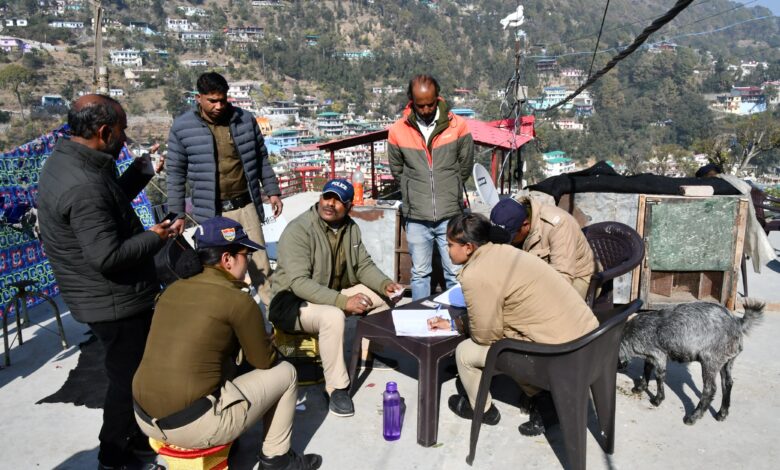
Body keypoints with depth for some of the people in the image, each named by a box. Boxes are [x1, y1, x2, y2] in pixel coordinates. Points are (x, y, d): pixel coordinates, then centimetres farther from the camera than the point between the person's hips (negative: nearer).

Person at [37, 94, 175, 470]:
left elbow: (112, 204, 16)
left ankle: (135, 434, 42)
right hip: (114, 302, -10)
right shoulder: (83, 187, -29)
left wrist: (140, 171, 7)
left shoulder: (67, 159, 5)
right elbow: (107, 256, -30)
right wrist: (154, 238, -16)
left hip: (120, 296, 10)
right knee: (128, 377, 7)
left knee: (139, 367, 24)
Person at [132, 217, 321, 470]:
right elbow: (264, 361, 1)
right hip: (192, 427, -7)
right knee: (285, 373, 9)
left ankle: (219, 437, 32)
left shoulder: (173, 289, 6)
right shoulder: (238, 300, -13)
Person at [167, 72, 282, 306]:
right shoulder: (182, 128, -4)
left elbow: (261, 159, 13)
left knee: (260, 263, 9)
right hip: (212, 212, -2)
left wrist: (272, 191, 12)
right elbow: (176, 174, 1)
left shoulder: (245, 120, 1)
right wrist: (177, 214, 2)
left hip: (246, 206, 2)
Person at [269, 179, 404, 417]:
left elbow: (364, 265, 6)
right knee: (333, 316, -36)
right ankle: (336, 388, -20)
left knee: (382, 296, -2)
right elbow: (299, 283, -30)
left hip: (335, 293, 8)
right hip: (292, 300, -7)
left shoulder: (351, 228, 1)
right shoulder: (298, 230, -22)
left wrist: (385, 284, -15)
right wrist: (344, 302, -38)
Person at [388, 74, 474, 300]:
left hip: (450, 215, -1)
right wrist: (415, 193, 11)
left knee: (455, 273, 5)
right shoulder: (398, 131, -1)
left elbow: (465, 167, 8)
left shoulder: (458, 126, -3)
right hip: (416, 217, 1)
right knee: (419, 274, 12)